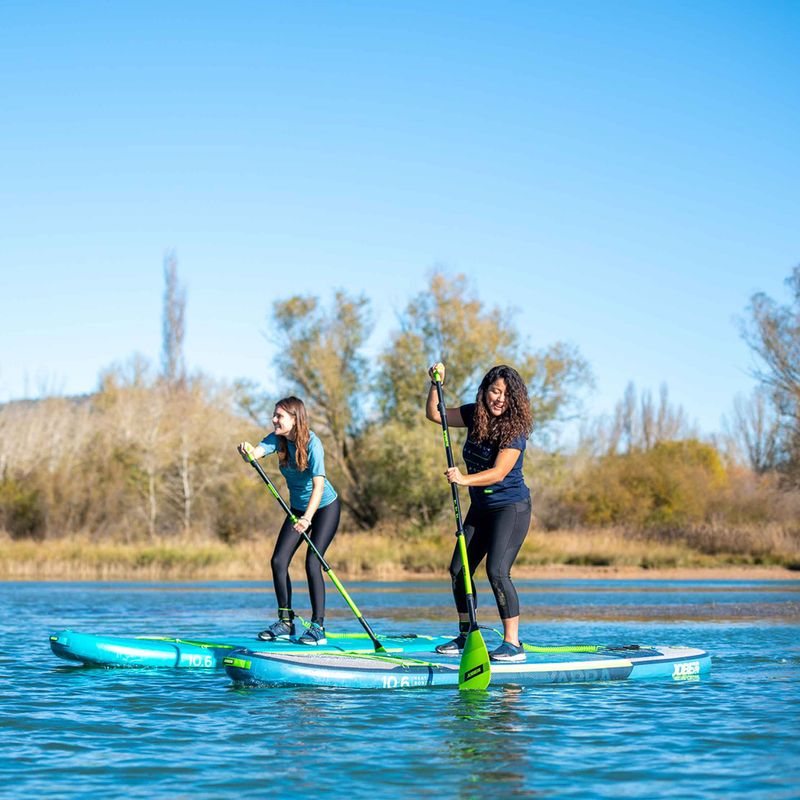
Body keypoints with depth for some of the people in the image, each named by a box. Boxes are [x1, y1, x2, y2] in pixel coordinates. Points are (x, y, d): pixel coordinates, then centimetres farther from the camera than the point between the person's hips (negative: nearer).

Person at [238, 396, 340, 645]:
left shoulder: (312, 443, -26)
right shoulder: (278, 438, -8)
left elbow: (319, 485, -35)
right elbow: (256, 452, -26)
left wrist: (308, 517, -48)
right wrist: (247, 451, -51)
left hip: (324, 506, -6)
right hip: (298, 509, 6)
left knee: (312, 563, -17)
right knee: (278, 561, -2)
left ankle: (318, 627, -12)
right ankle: (286, 622, 8)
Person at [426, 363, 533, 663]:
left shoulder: (514, 430, -19)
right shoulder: (474, 415, 1)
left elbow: (498, 473, -27)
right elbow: (434, 414, 9)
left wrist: (464, 479, -41)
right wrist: (436, 383, -6)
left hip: (511, 507, -8)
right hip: (481, 507, 8)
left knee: (497, 572, -20)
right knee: (458, 570, 7)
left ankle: (513, 643, -16)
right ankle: (466, 635, 21)